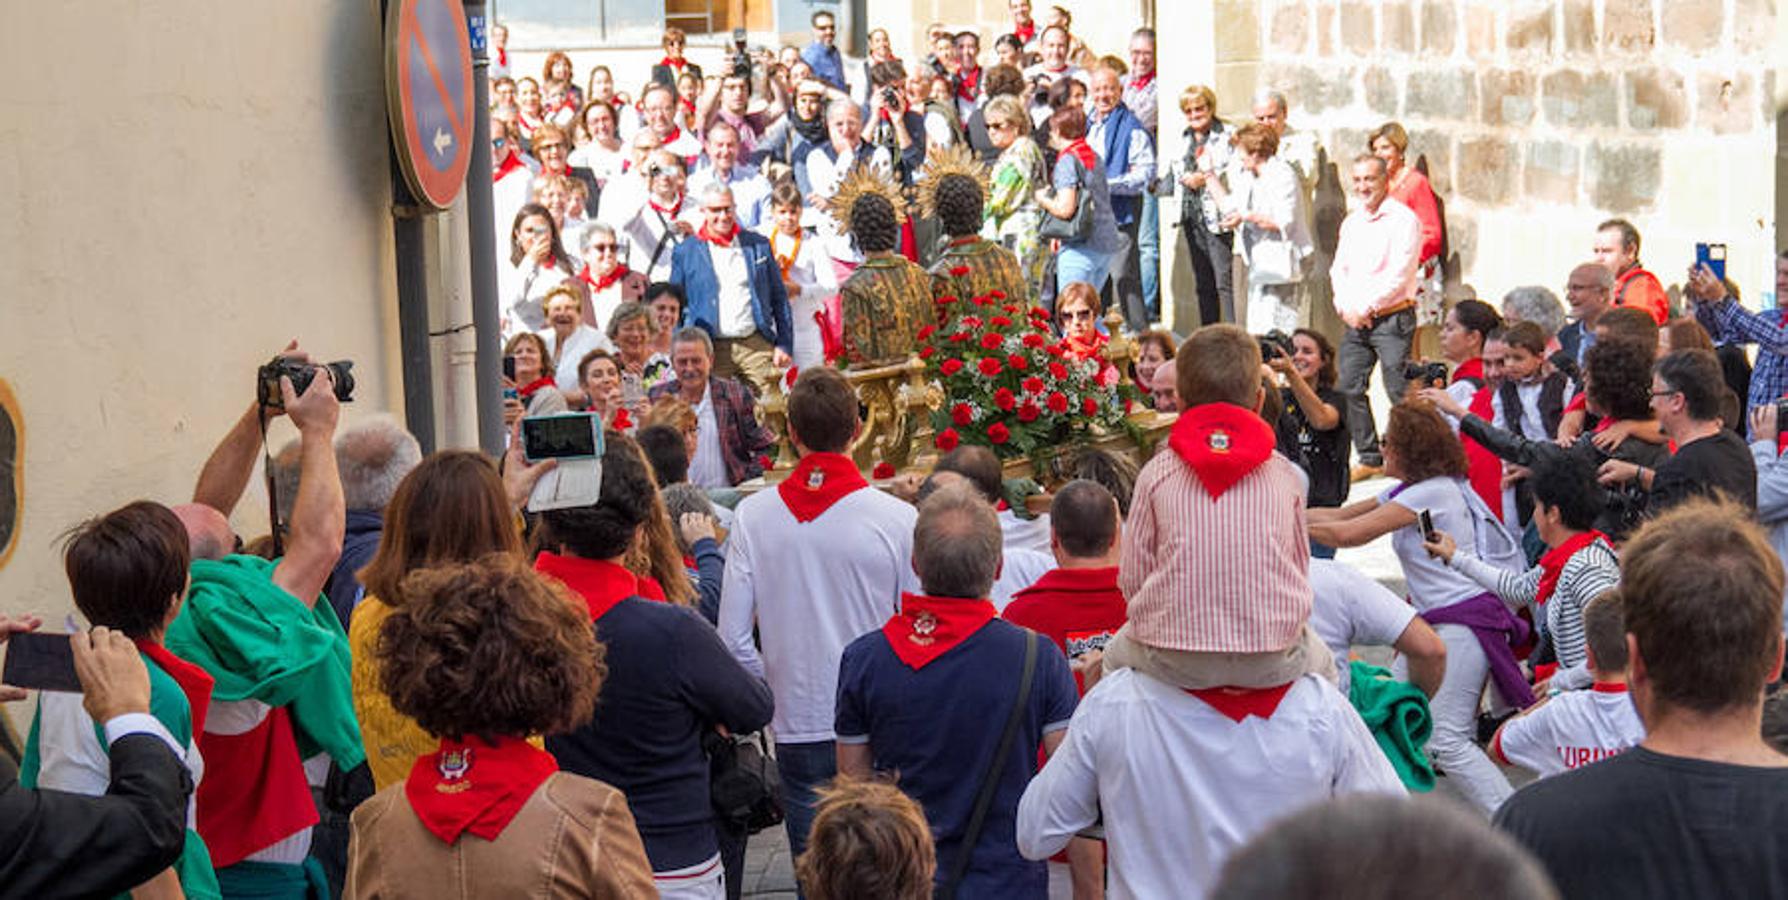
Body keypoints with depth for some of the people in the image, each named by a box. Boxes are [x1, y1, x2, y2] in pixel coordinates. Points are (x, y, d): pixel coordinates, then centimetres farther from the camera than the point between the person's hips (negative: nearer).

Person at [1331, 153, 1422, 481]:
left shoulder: (1403, 220, -8)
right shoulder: (1351, 222, 16)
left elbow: (1399, 275, -14)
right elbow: (1339, 268, 16)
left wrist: (1366, 308, -12)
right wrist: (1345, 306, -1)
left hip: (1392, 318, -7)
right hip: (1356, 319, 7)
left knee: (1399, 391, -8)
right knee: (1350, 388, 6)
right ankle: (1369, 457, 16)